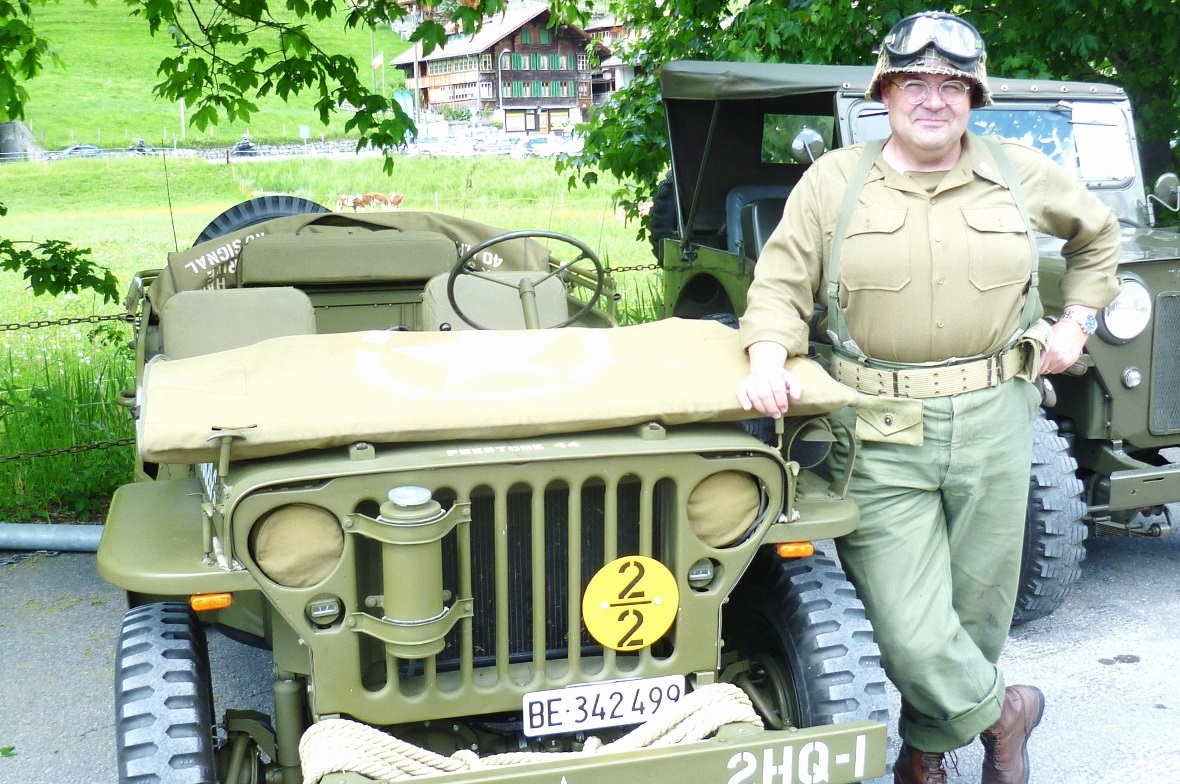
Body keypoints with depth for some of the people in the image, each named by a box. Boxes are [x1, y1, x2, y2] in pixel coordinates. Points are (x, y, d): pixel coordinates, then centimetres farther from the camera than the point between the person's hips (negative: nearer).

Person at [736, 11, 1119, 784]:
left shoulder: (1019, 173, 9)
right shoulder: (832, 181, 4)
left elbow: (1098, 231, 25)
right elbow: (781, 284, 1)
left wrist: (1078, 318, 15)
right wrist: (769, 359, -17)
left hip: (994, 423, 2)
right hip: (880, 435, -2)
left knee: (976, 608, 12)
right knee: (910, 635, -6)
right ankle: (1004, 709, 25)